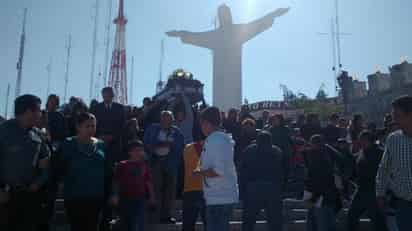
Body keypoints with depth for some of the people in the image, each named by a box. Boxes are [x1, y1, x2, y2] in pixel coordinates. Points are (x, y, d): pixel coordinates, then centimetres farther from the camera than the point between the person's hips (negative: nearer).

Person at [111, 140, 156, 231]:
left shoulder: (144, 165, 2)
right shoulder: (122, 165, -5)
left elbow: (148, 182, 7)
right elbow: (116, 182, -2)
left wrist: (152, 196, 7)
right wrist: (115, 195, -7)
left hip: (139, 199, 1)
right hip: (124, 199, -1)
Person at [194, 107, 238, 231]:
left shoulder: (215, 140, -18)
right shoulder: (224, 138, 12)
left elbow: (219, 171, -25)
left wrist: (200, 172, -12)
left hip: (218, 199, -10)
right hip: (225, 196, 10)